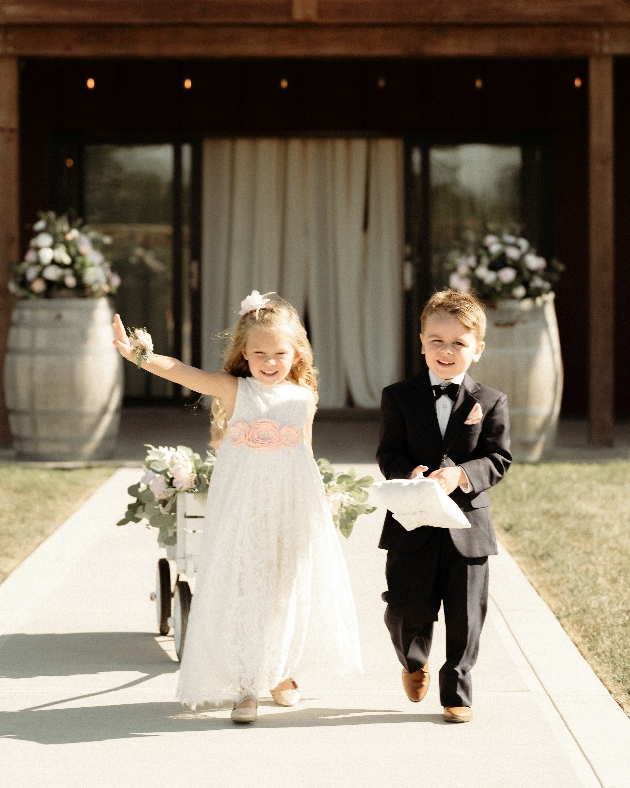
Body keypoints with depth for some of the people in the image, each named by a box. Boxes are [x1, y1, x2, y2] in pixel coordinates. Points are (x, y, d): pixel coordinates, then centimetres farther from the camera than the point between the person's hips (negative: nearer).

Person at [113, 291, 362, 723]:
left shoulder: (303, 398, 3)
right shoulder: (232, 390, -6)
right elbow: (178, 371, -17)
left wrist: (321, 499, 16)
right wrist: (136, 354, -31)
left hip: (291, 512, 3)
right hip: (241, 511, -3)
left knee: (289, 589, 12)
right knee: (239, 593, -1)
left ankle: (281, 671, 32)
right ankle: (244, 684, 8)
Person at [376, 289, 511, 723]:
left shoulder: (490, 402, 2)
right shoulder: (399, 397, 2)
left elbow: (499, 459, -3)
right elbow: (389, 454, -3)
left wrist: (460, 475, -21)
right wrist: (409, 475, -25)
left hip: (467, 524, 0)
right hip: (412, 524, 0)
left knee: (465, 615, 4)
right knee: (406, 610, 1)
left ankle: (458, 692, 20)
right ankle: (414, 662, 33)